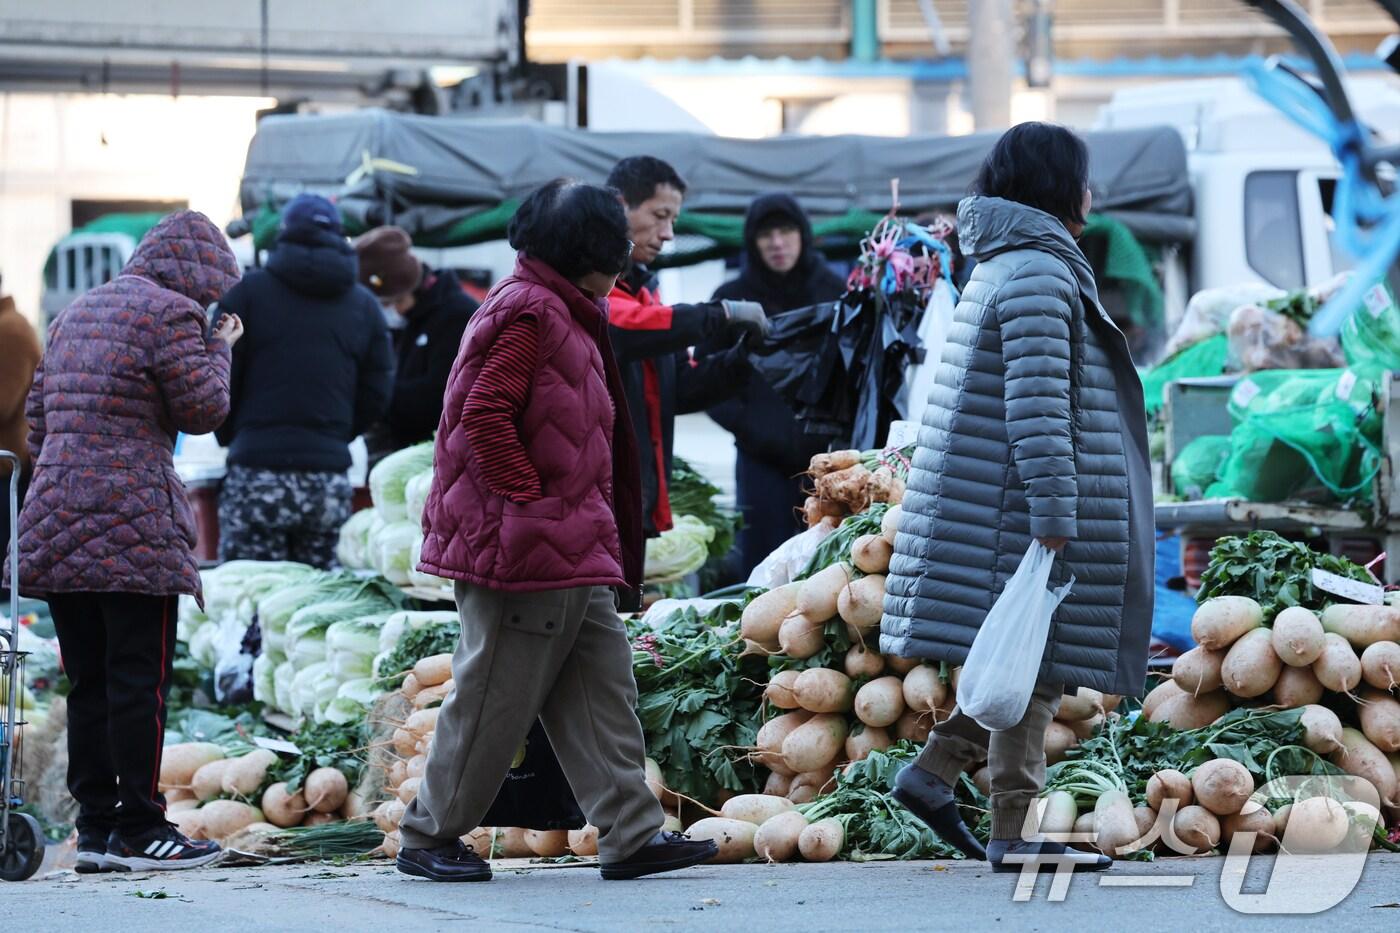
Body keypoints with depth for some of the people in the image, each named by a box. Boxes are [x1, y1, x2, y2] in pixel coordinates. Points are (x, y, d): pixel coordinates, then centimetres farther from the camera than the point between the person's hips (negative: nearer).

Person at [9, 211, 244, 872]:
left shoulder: (74, 315, 21)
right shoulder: (169, 312, -4)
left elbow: (38, 420, 23)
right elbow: (203, 410, -5)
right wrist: (218, 349, 11)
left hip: (56, 519, 8)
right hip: (135, 529, -8)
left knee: (89, 680, 9)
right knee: (140, 676, -4)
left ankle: (94, 825, 10)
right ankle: (137, 830, -3)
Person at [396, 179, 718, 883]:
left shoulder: (559, 314, 19)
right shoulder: (529, 313, -13)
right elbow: (484, 417, -22)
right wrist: (528, 503, -19)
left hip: (572, 559, 10)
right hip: (524, 554, -10)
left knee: (602, 688, 6)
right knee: (495, 698, -2)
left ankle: (631, 833, 5)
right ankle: (429, 837, 8)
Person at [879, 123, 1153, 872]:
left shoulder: (1004, 266, 17)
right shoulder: (1038, 274, -15)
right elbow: (1037, 406, -22)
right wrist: (1053, 515, -24)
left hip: (987, 497, 10)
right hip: (1021, 502, -10)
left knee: (1032, 662, 15)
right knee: (1036, 666, -4)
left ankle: (932, 772, 12)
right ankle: (1012, 834, 0)